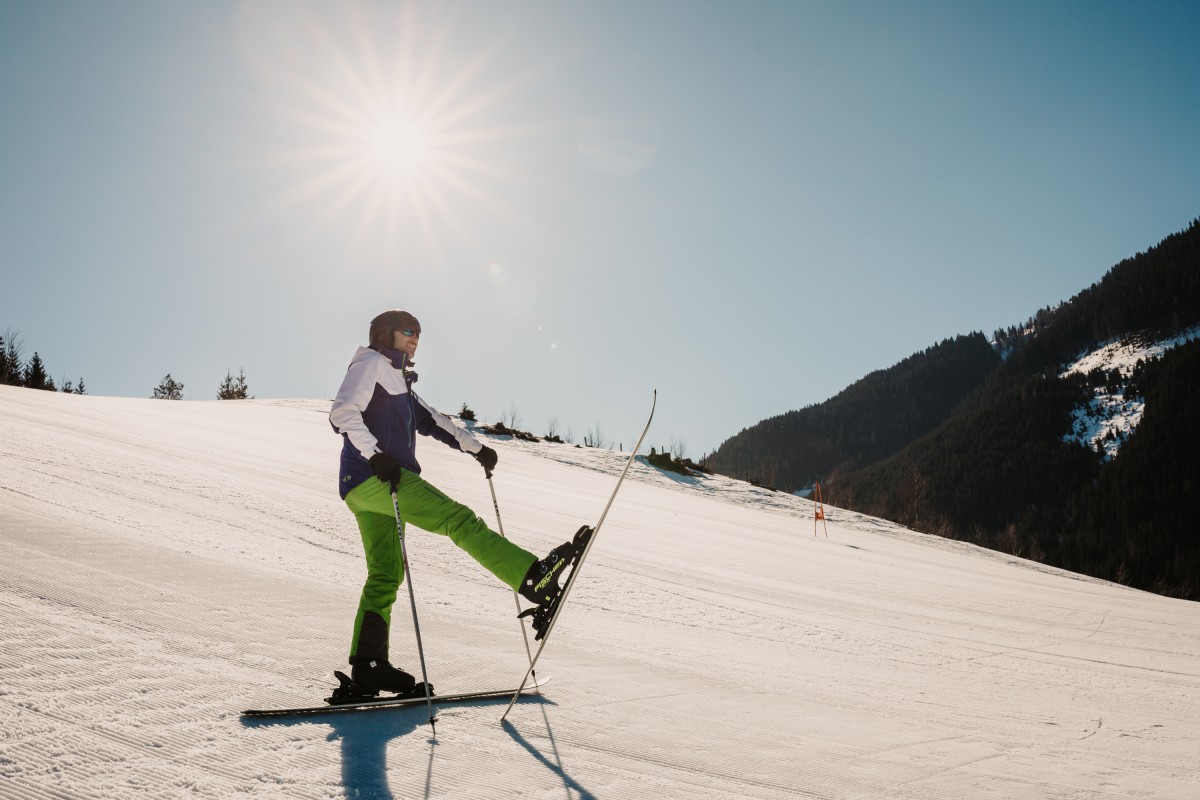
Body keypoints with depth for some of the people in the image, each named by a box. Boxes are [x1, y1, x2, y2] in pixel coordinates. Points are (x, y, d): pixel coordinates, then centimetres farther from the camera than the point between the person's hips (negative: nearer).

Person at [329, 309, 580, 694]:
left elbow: (429, 419, 31)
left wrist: (475, 448, 28)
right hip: (372, 476, -11)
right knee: (457, 519, -21)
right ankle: (532, 577, -31)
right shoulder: (370, 364, 0)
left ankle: (367, 666, 10)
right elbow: (343, 412, -15)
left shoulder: (396, 380, 30)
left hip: (365, 488, 11)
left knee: (385, 574, 8)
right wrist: (376, 455, -26)